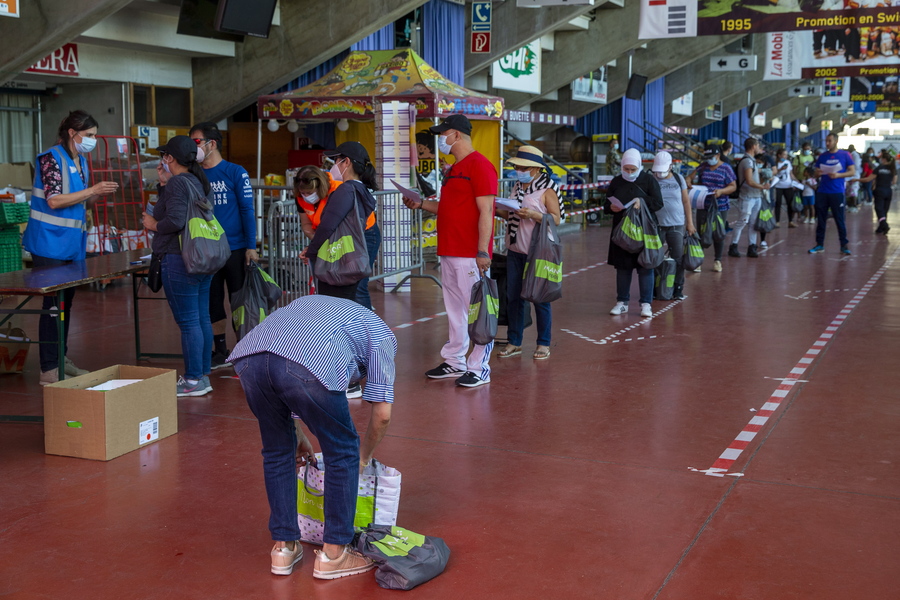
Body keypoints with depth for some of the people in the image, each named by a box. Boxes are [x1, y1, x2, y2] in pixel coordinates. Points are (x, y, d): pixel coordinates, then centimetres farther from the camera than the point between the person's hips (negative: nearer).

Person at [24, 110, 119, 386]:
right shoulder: (51, 158, -12)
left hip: (72, 242, 8)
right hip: (50, 242, -8)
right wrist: (92, 191, -19)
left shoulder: (81, 161, 12)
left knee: (66, 300, 14)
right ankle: (49, 370, 0)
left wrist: (100, 193, 3)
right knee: (54, 302, -6)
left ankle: (61, 359, 25)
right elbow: (54, 200, -19)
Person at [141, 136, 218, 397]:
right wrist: (164, 183, 18)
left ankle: (193, 380, -2)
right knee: (202, 318, 11)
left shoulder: (177, 183, -12)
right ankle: (203, 376, 18)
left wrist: (154, 225, -5)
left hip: (180, 260, -10)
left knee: (187, 321, -5)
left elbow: (175, 221, -23)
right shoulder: (201, 183, 16)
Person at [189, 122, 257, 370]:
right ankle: (220, 352, 22)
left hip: (235, 249, -4)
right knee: (212, 302, 11)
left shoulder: (235, 172, -5)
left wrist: (251, 247, -12)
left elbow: (247, 210, -7)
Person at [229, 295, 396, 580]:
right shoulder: (381, 334, 29)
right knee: (342, 453, 18)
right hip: (309, 364, -5)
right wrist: (363, 457, 41)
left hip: (248, 358, 6)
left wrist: (296, 434, 48)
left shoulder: (314, 305, 43)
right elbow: (381, 415, 23)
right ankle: (333, 555, 24)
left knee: (277, 451, 28)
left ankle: (283, 548, 33)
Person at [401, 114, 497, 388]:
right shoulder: (454, 169, 20)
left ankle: (479, 367, 2)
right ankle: (454, 362, 23)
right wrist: (421, 204, 17)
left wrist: (482, 251, -22)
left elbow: (485, 211, -17)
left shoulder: (479, 165, -10)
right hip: (449, 252, 10)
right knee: (454, 309, 14)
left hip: (470, 254, -10)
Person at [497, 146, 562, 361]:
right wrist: (499, 211, 1)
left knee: (539, 298, 1)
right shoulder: (518, 187, 12)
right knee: (513, 297, 9)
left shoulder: (547, 189, -8)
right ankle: (514, 342, 19)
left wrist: (533, 214, -26)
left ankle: (544, 344, 12)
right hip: (515, 251, 7)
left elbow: (556, 219, -14)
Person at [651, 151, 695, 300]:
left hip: (677, 225, 1)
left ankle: (678, 289, 12)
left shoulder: (679, 179, 6)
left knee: (678, 258, 3)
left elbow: (686, 201, 10)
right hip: (656, 225, -1)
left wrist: (690, 223, 7)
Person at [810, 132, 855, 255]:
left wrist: (838, 175, -15)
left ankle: (844, 245, 6)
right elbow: (816, 174, 15)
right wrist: (818, 173, -9)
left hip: (837, 192, -3)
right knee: (821, 219, 5)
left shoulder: (845, 155, 1)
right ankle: (819, 244, 10)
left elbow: (852, 172, 0)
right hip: (822, 192, 3)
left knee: (839, 219, -1)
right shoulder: (822, 156, 11)